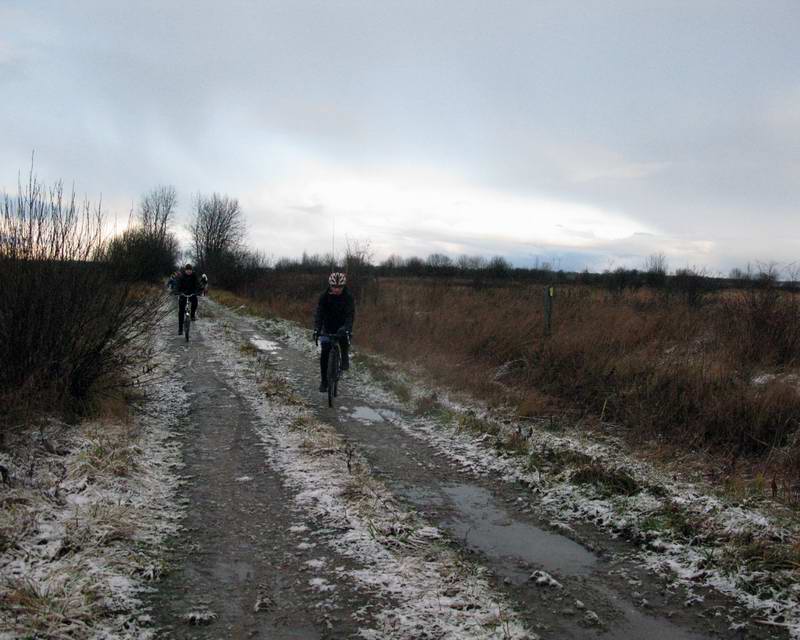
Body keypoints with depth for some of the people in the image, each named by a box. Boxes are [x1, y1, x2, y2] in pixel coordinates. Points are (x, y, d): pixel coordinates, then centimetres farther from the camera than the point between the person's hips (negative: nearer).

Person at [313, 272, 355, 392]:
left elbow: (350, 314, -26)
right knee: (324, 353, -9)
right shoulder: (324, 297, -15)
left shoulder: (348, 297, -17)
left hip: (342, 326, 1)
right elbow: (319, 313, -22)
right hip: (328, 328, -1)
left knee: (344, 336, -28)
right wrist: (316, 329, -37)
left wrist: (346, 329, -43)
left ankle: (345, 357, 2)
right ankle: (324, 381, 2)